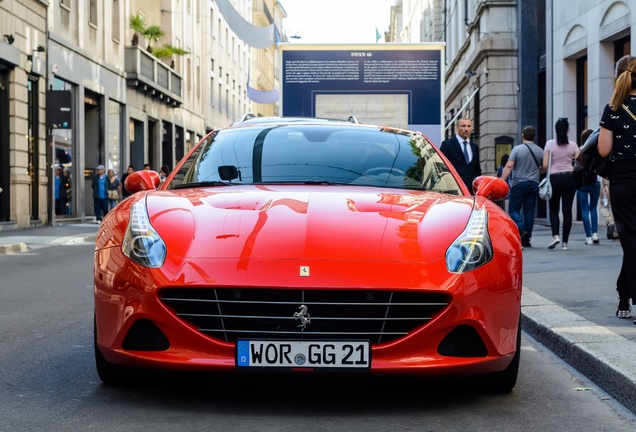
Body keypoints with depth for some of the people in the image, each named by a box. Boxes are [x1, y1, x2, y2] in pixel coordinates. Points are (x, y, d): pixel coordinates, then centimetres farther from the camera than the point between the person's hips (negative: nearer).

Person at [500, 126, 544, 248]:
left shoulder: (517, 149, -6)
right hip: (534, 184, 4)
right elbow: (544, 168, 13)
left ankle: (521, 230, -19)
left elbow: (509, 166, -14)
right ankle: (526, 239, 7)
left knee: (513, 209, 4)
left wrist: (502, 181, -15)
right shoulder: (540, 151, 6)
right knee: (529, 211, 6)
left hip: (519, 183, -4)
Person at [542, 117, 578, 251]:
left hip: (555, 178, -1)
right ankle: (565, 242, 3)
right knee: (567, 210, 3)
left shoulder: (550, 144, -2)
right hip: (569, 178, 1)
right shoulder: (573, 144, 2)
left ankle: (555, 235, -11)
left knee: (554, 209, 11)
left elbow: (545, 165, -7)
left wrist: (541, 171, 14)